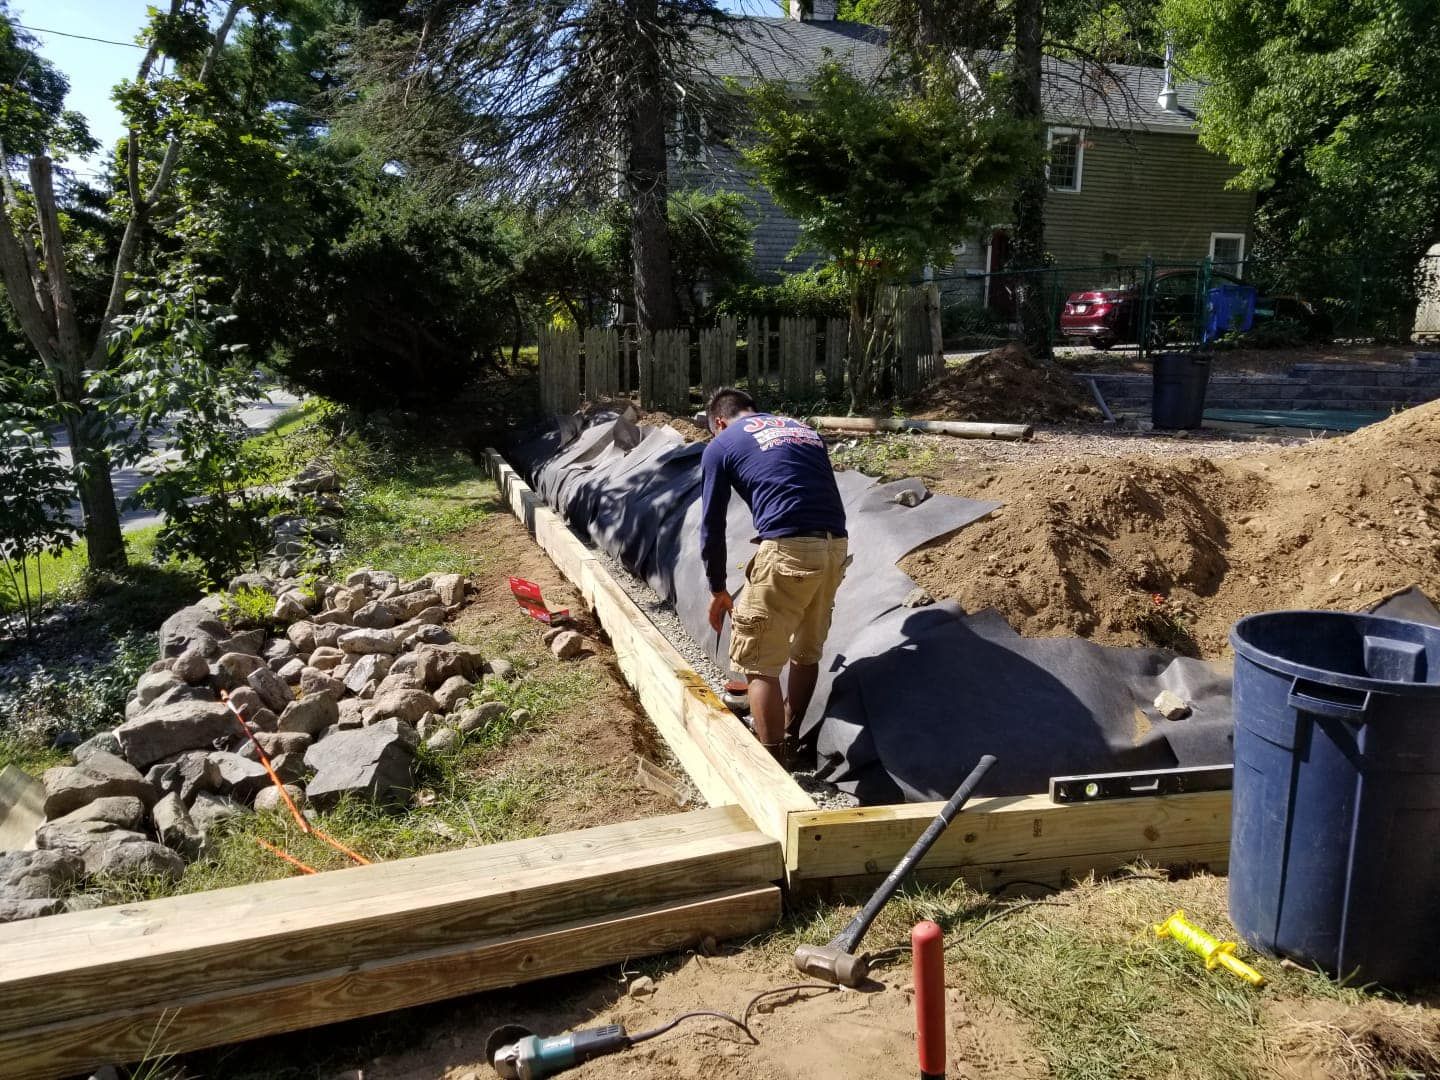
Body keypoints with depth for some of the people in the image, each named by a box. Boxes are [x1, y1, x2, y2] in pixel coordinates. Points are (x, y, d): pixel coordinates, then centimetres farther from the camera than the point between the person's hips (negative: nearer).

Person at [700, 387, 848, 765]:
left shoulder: (721, 446, 11)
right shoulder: (803, 429, 27)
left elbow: (712, 527, 11)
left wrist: (718, 590, 22)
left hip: (789, 549, -6)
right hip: (836, 546, 7)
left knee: (759, 662, 7)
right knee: (806, 652, 22)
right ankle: (788, 741, 37)